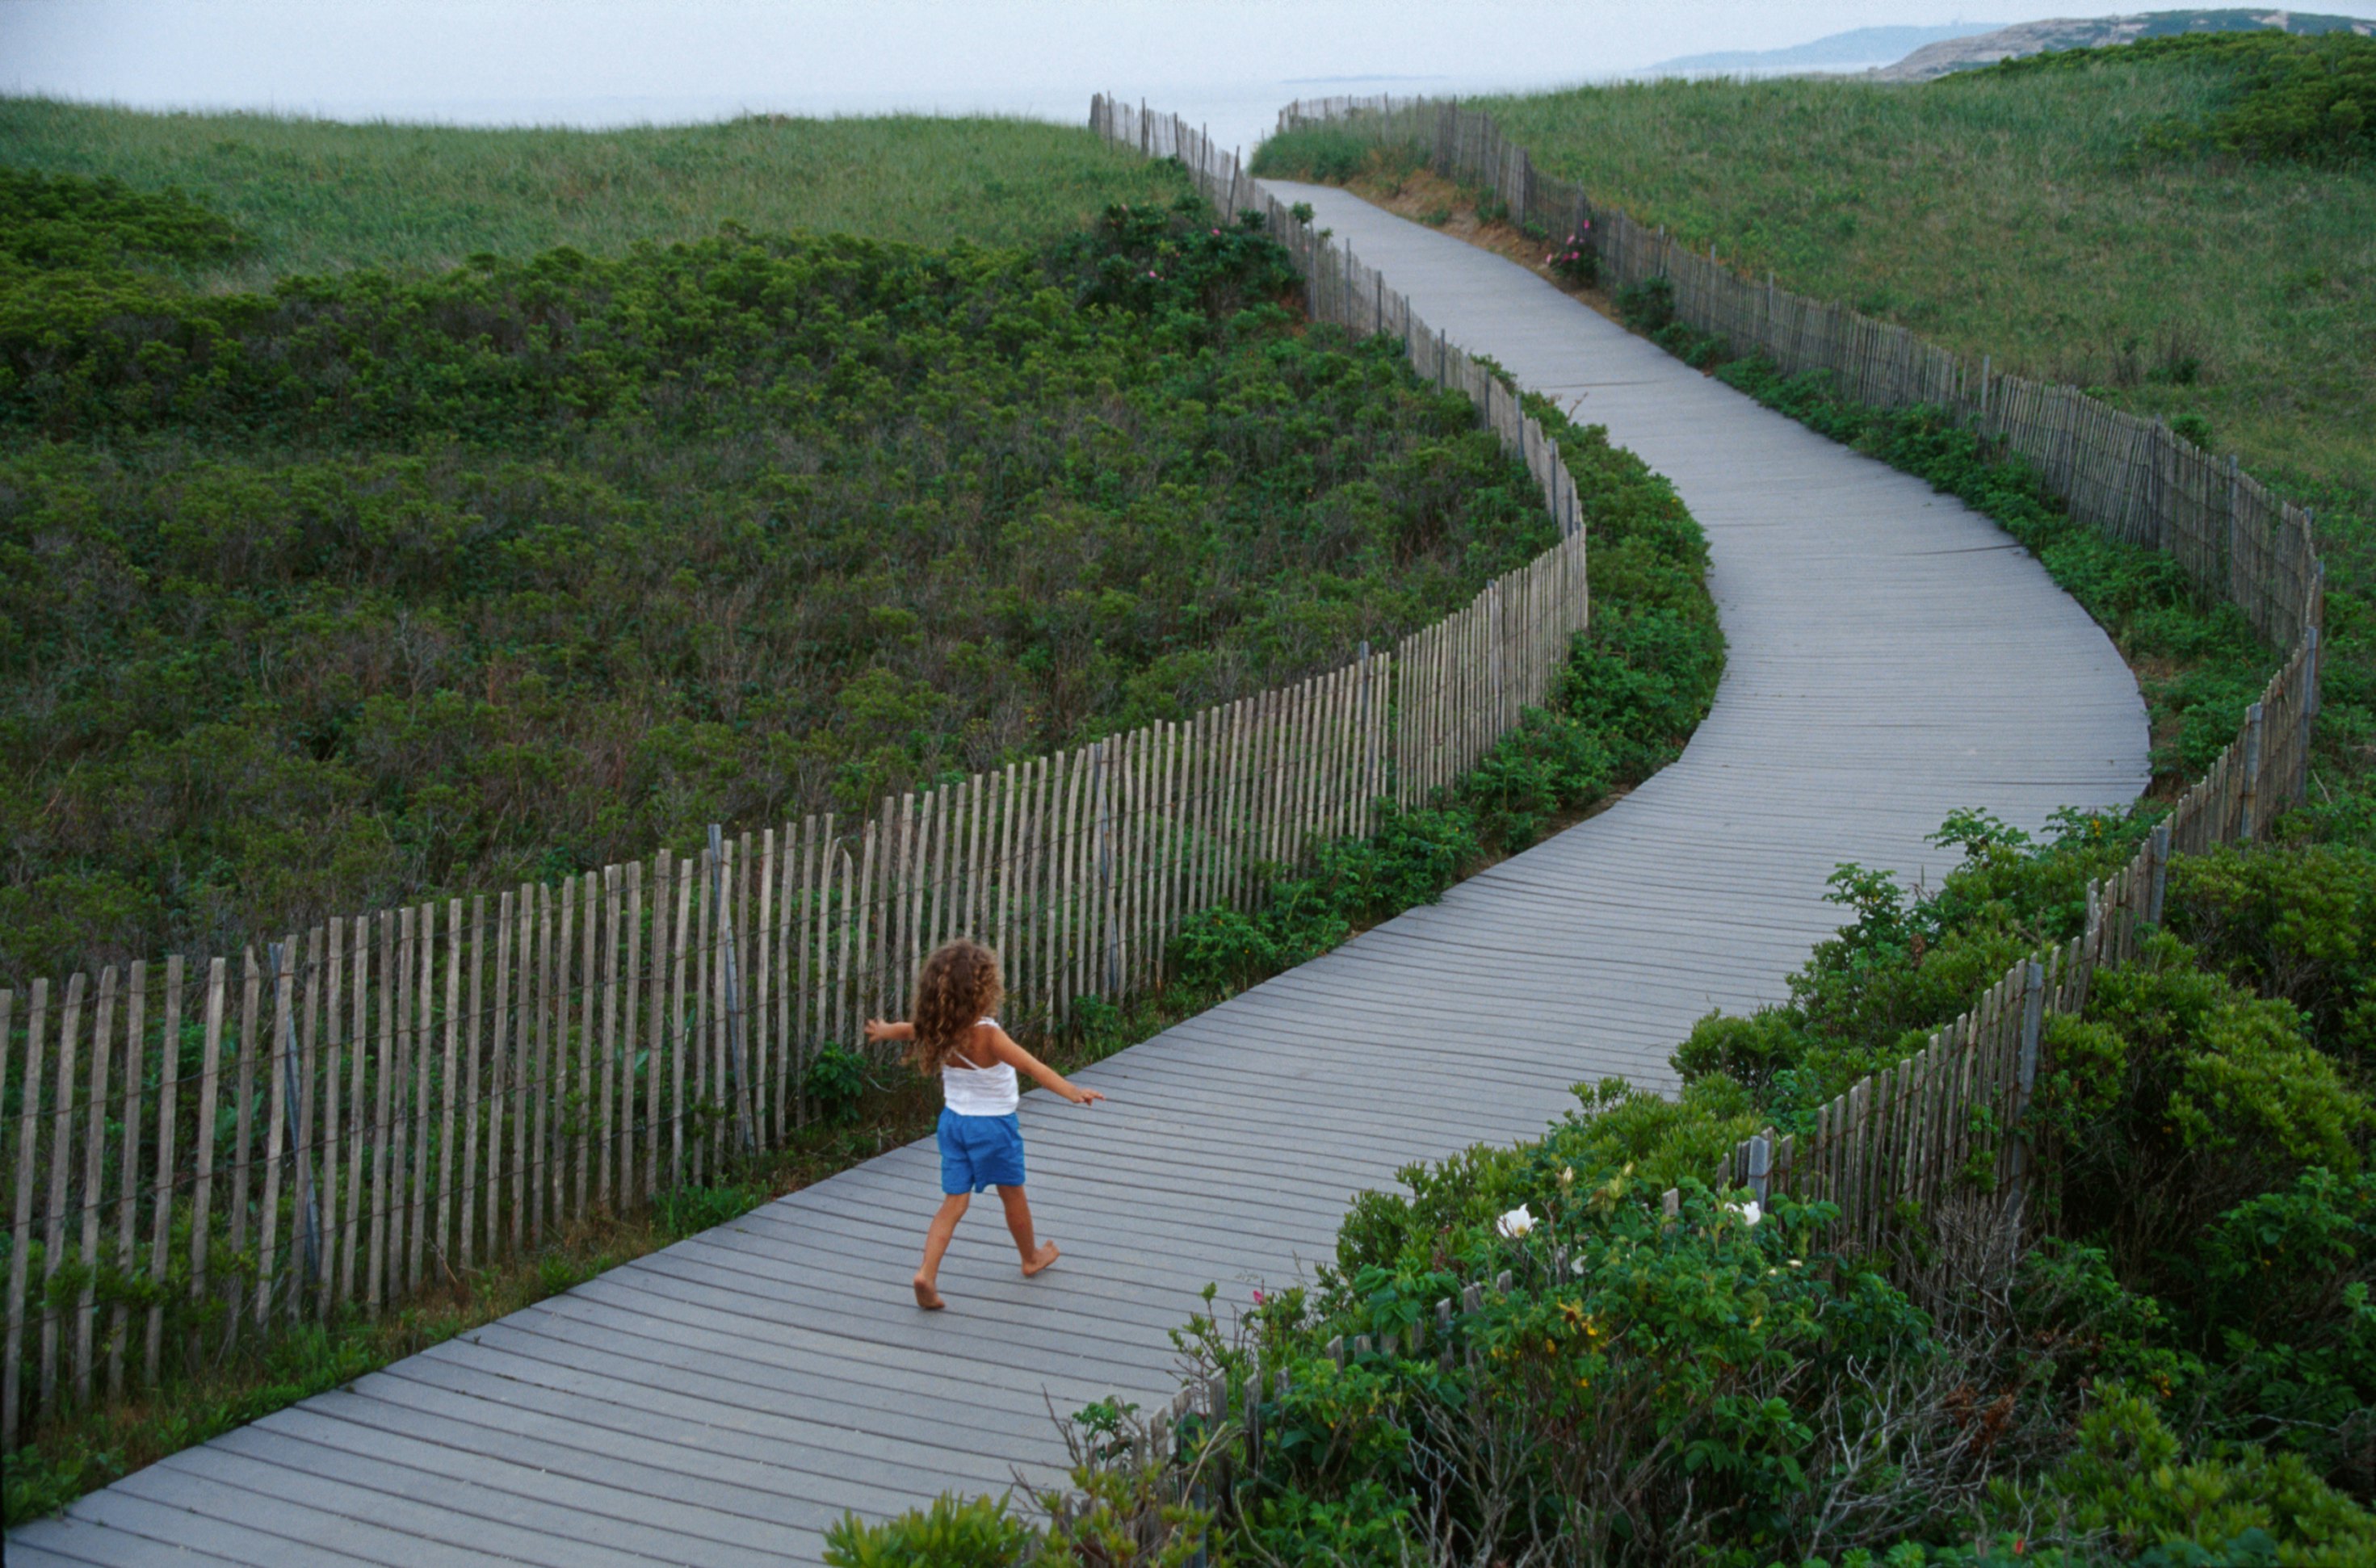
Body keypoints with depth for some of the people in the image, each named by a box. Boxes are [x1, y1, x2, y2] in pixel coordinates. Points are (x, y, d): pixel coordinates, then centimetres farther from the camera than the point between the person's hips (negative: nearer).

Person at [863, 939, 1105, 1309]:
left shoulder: (937, 1029, -7)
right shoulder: (987, 1034, -27)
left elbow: (909, 1029, 16)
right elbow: (1034, 1067, -36)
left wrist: (884, 1030, 37)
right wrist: (1072, 1092, -43)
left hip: (953, 1121, 5)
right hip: (994, 1125, -5)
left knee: (953, 1203, 8)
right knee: (1013, 1195, 18)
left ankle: (928, 1273, -7)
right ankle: (1032, 1256, 39)